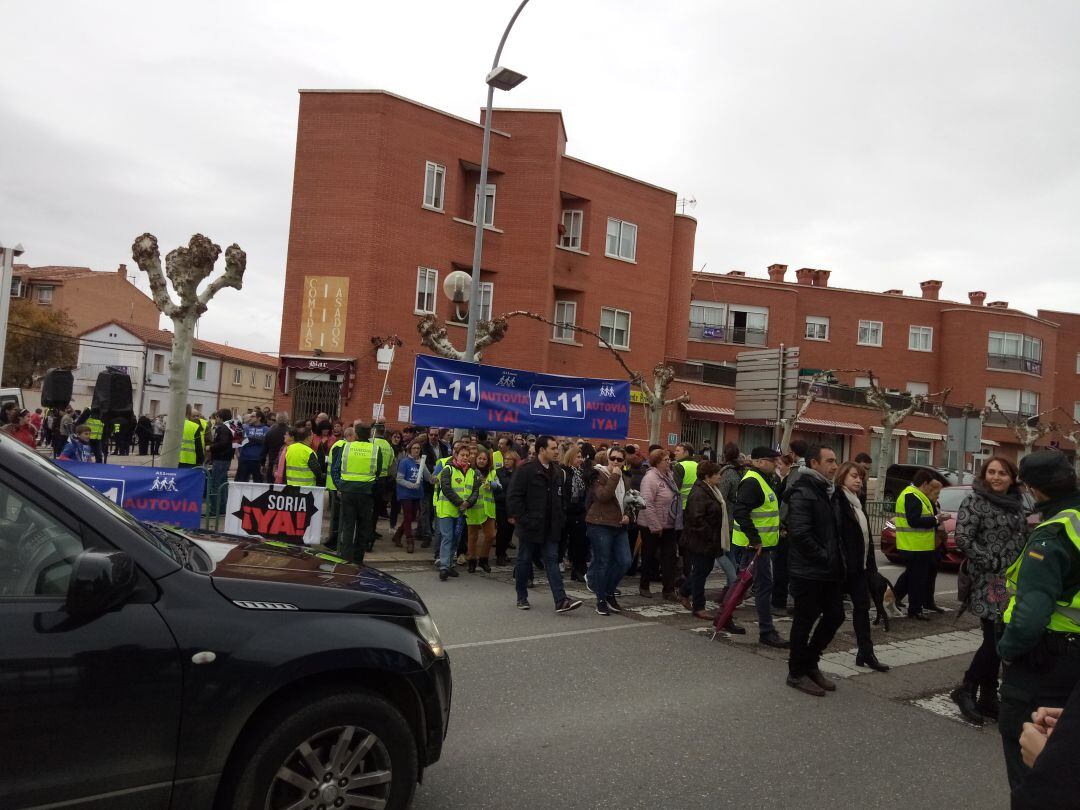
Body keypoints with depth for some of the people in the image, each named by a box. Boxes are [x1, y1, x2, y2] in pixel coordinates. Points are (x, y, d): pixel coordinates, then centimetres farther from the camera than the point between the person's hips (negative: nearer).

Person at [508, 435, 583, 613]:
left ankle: (561, 601, -6)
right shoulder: (525, 470, -11)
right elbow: (513, 496, -13)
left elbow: (562, 498, 19)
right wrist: (522, 519, -15)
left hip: (551, 528, 5)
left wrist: (561, 518, 8)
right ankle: (522, 597, 23)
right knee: (524, 561, 8)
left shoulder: (558, 472, 9)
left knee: (552, 561, 0)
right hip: (530, 526, -5)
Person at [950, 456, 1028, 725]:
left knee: (996, 642, 9)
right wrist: (993, 563, -16)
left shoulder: (1016, 504, 13)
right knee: (995, 640, -10)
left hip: (1012, 583, 6)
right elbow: (963, 538, -13)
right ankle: (965, 690, 7)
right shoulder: (975, 501, -7)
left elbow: (1024, 539, 21)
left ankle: (988, 699, 19)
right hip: (988, 582, -6)